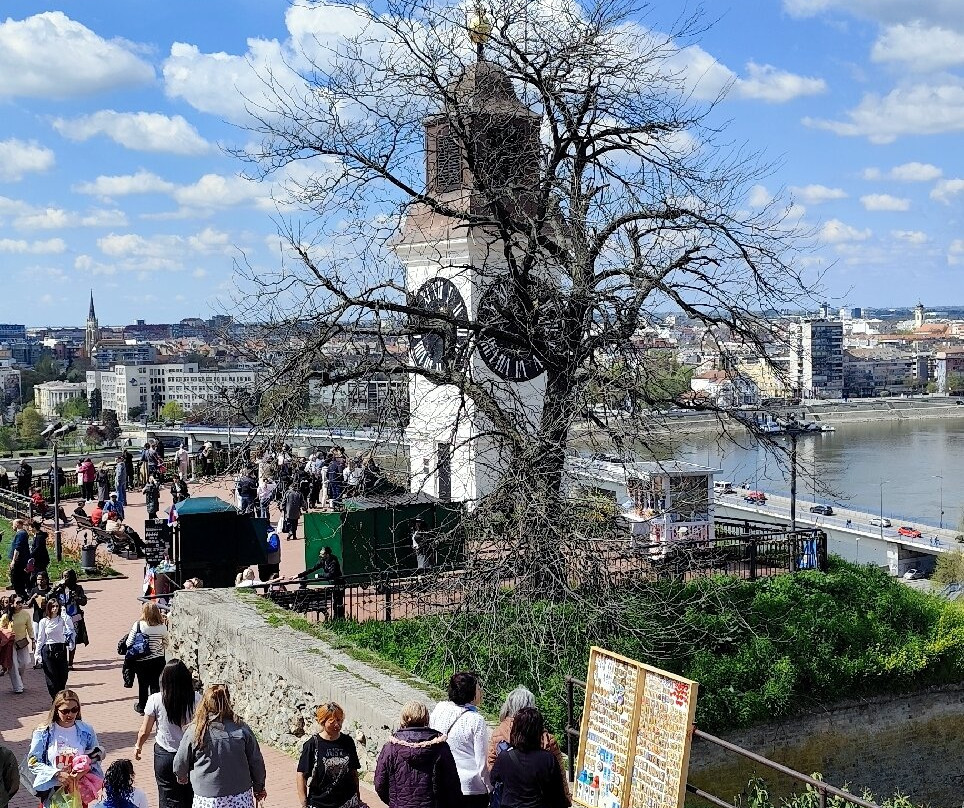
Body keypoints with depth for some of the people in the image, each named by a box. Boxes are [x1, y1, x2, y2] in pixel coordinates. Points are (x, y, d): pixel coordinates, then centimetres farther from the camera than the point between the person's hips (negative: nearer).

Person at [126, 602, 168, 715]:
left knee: (143, 684, 14)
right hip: (158, 660, 1)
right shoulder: (162, 627, -8)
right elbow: (165, 644, 4)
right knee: (155, 683, 13)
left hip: (141, 661, -1)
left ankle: (142, 707, 28)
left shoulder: (138, 625, -15)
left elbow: (129, 644, -11)